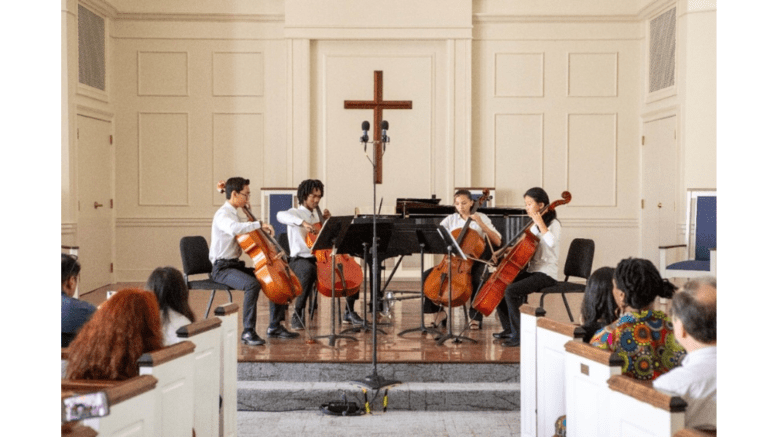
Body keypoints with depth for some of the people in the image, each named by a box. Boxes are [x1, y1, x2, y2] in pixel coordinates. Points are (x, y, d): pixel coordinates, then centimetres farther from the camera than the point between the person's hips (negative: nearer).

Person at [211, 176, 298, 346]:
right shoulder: (223, 214, -14)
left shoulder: (234, 214, 16)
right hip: (222, 268, -10)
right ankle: (248, 332, -28)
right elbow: (233, 229, -38)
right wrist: (259, 224, -34)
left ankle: (275, 326, 11)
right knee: (252, 284, -35)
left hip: (236, 265, 10)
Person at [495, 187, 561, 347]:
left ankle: (519, 335, -19)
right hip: (531, 271, 9)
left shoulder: (553, 224, -8)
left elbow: (551, 242, -30)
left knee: (510, 291, -27)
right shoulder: (534, 226, 16)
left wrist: (541, 224, -25)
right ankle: (508, 329, 14)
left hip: (546, 274, -9)